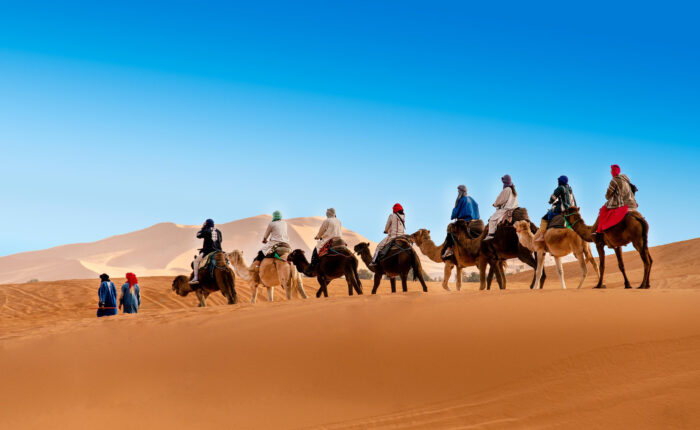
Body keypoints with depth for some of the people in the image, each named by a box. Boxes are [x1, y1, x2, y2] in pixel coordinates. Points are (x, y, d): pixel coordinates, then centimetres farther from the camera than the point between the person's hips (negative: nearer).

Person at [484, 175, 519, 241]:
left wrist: (495, 204, 9)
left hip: (505, 208, -9)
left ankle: (491, 234, -24)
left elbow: (500, 200, -10)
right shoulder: (514, 191, 14)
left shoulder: (506, 190, -14)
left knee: (492, 219, -12)